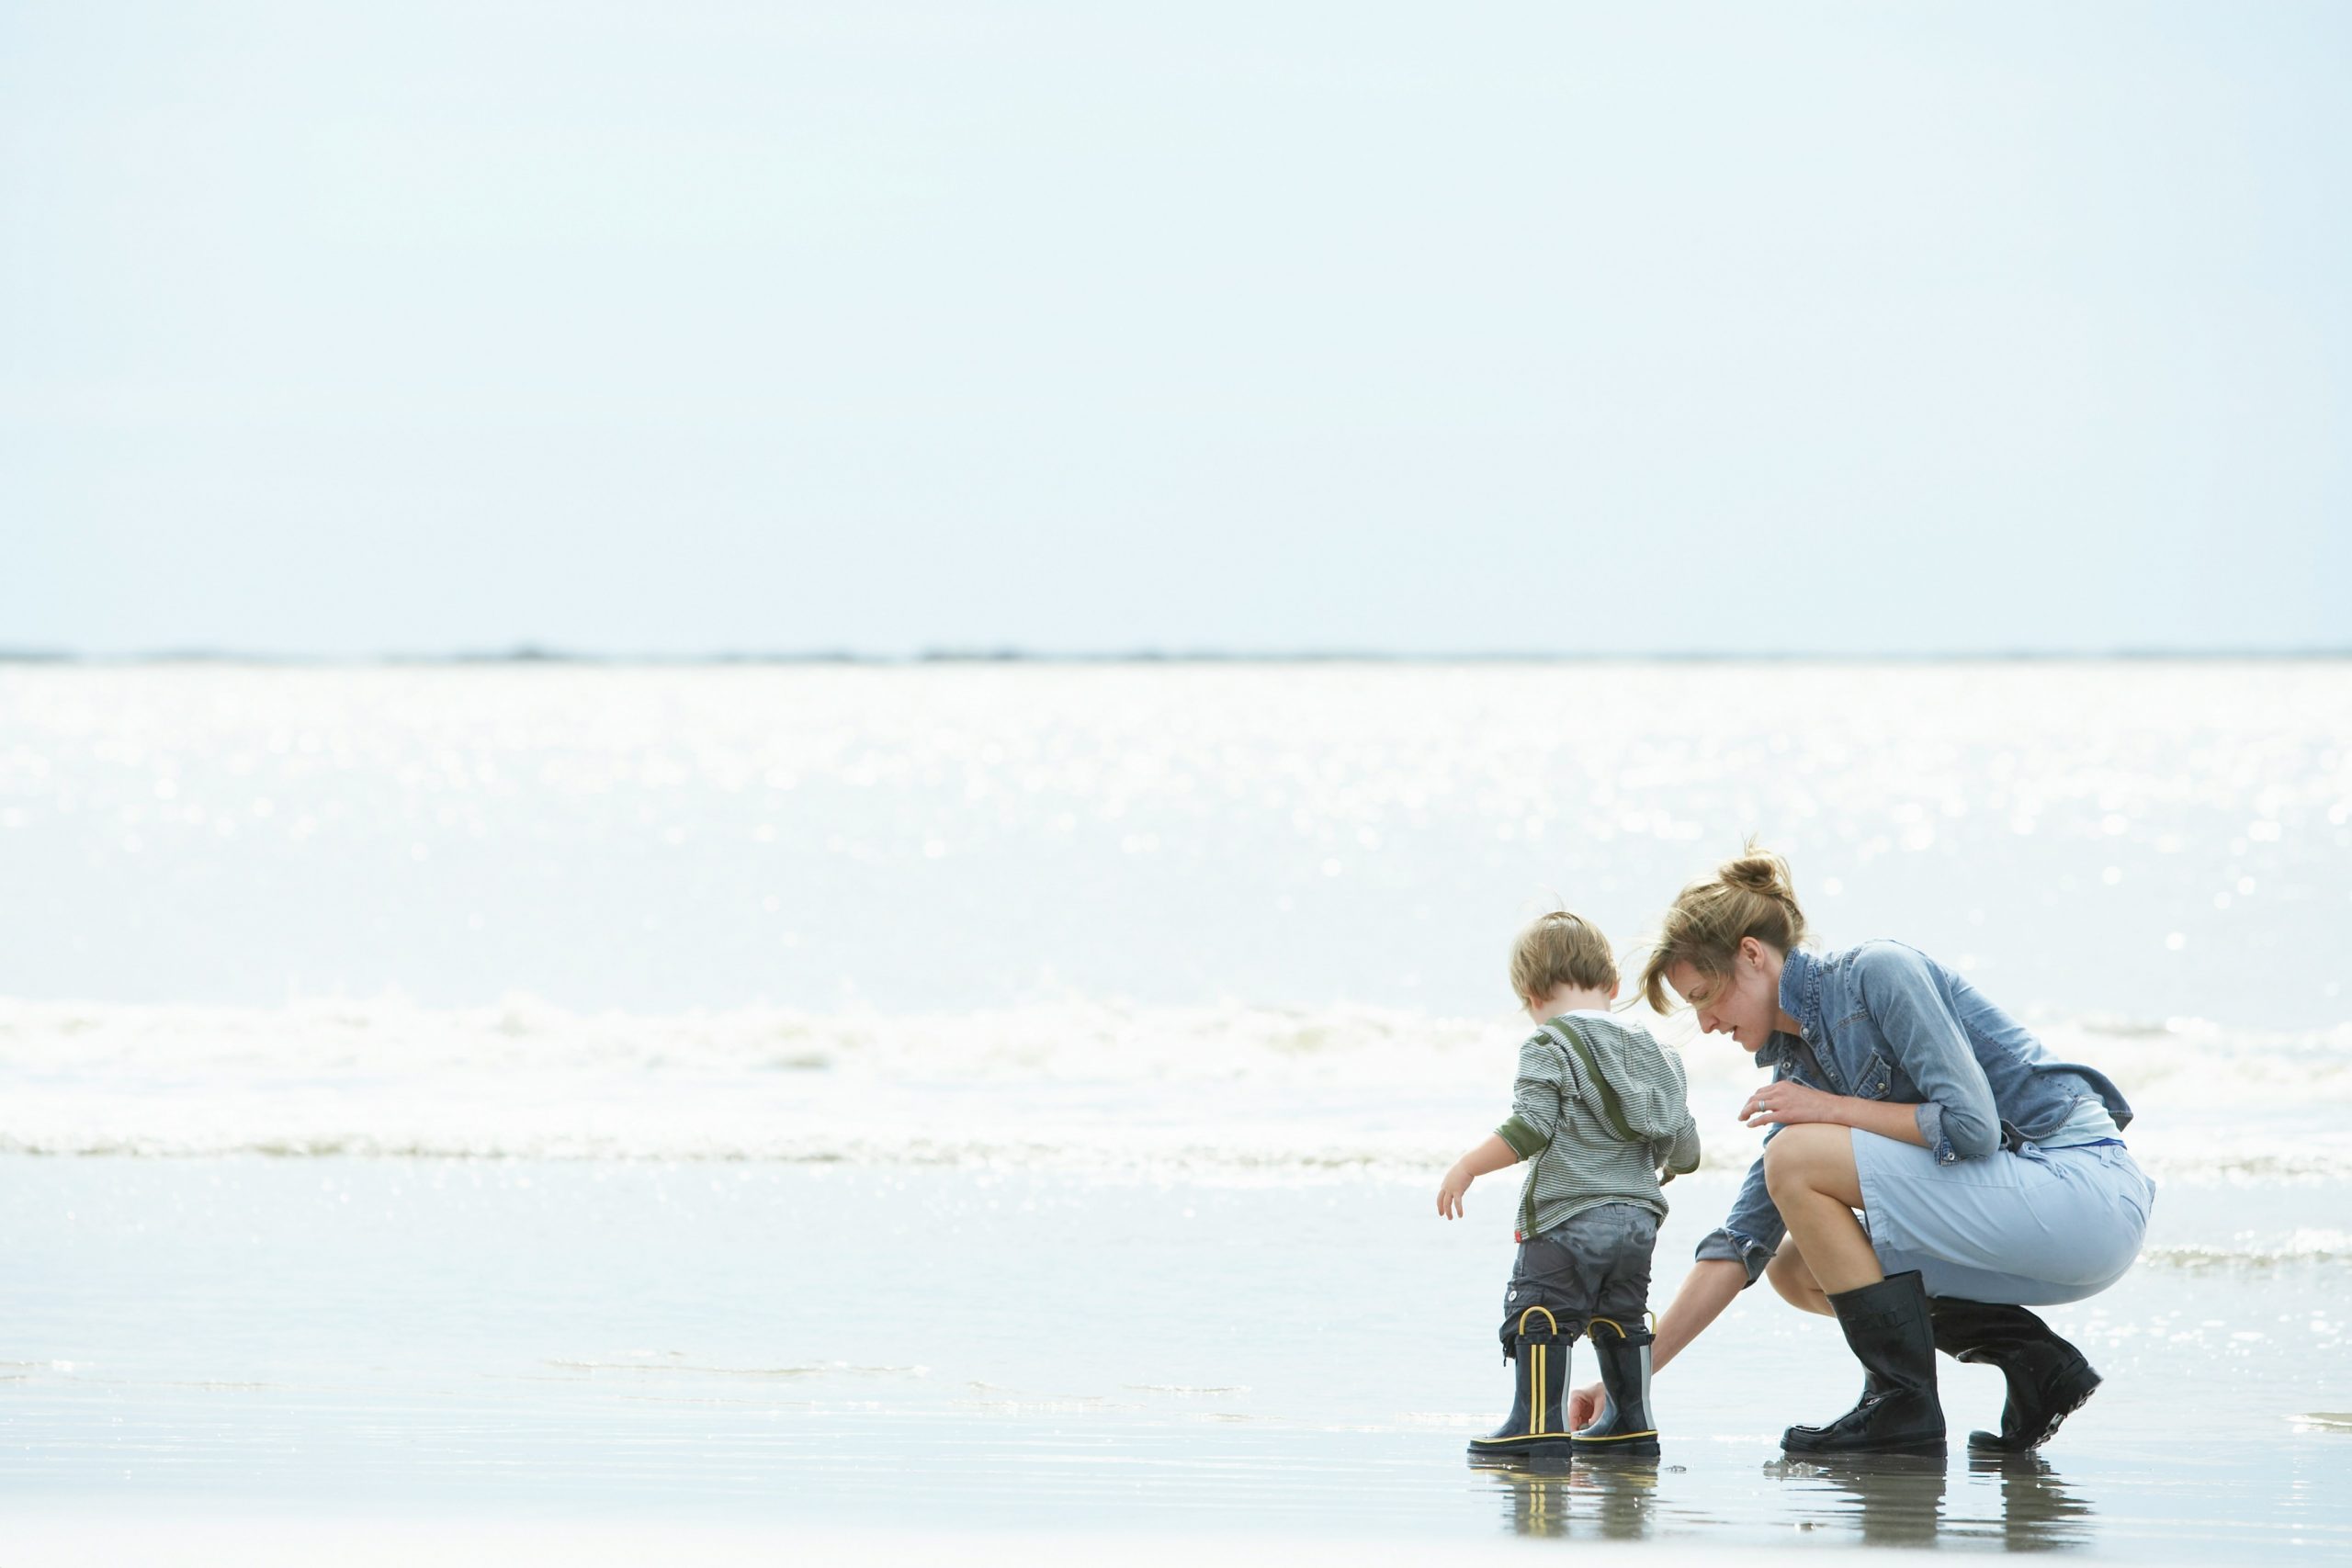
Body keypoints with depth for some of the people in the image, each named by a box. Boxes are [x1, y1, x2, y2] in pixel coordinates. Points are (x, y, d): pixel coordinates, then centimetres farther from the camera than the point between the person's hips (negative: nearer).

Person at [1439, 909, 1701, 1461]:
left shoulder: (1549, 1047, -7)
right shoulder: (1653, 1052, 14)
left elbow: (1530, 1129, -18)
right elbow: (1684, 1143, 17)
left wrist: (1468, 1166, -11)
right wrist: (1676, 1160, 40)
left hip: (1568, 1216, -7)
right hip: (1638, 1218, 7)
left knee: (1538, 1316, -5)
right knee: (1621, 1318, 20)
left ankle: (1538, 1424, -12)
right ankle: (1629, 1422, 26)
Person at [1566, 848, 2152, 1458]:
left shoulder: (1879, 972, -12)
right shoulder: (1799, 1062, 12)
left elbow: (1971, 1125, -21)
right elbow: (1741, 1244, 11)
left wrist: (1832, 1108, -10)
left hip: (2081, 1191, -9)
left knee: (1798, 1160, -14)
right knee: (1795, 1267, 12)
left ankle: (1902, 1406, -10)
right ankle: (2035, 1365, 5)